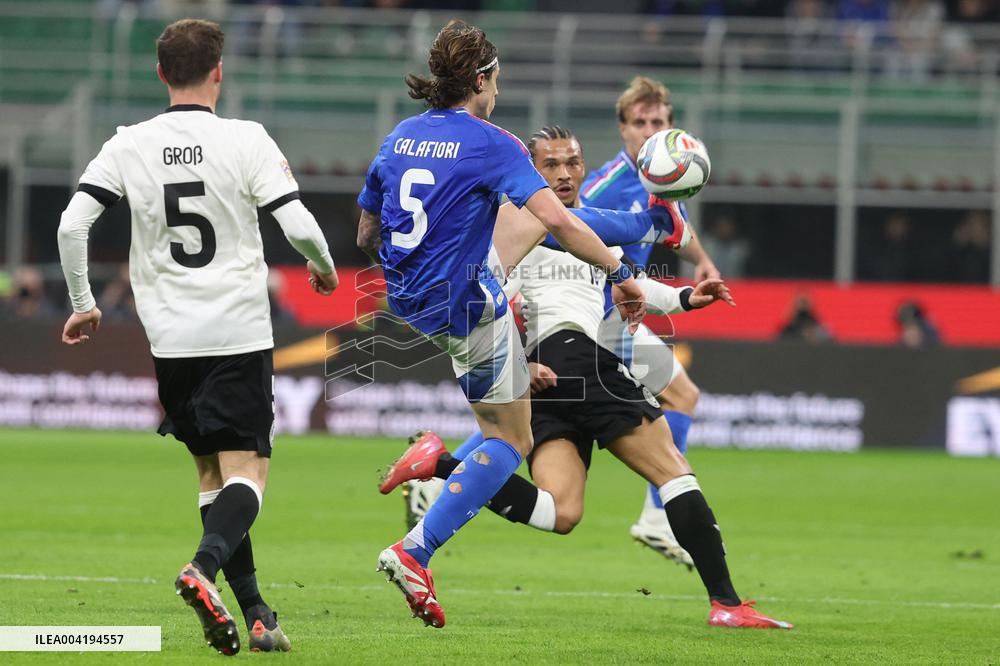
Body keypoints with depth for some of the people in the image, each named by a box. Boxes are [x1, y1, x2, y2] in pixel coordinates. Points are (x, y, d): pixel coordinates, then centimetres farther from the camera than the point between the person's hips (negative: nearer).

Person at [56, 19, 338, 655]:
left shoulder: (129, 145, 1)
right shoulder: (246, 139, -7)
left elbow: (72, 224, -3)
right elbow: (299, 225, -11)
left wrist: (83, 303, 11)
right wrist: (324, 267, 11)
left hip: (170, 338, 4)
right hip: (240, 332, -3)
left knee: (212, 470, 15)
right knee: (246, 472, -3)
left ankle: (254, 612, 13)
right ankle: (204, 566, -32)